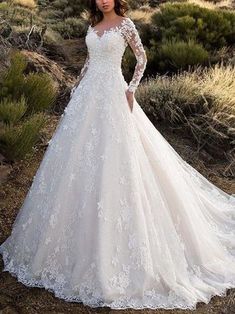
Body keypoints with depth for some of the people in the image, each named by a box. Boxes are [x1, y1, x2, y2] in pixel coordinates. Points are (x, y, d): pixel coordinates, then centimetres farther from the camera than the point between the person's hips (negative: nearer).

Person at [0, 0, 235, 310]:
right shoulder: (94, 26, 15)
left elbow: (142, 58, -2)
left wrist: (131, 89, -10)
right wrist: (78, 85, 17)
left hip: (112, 93, -7)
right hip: (88, 93, 7)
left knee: (111, 159, -7)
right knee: (80, 154, 7)